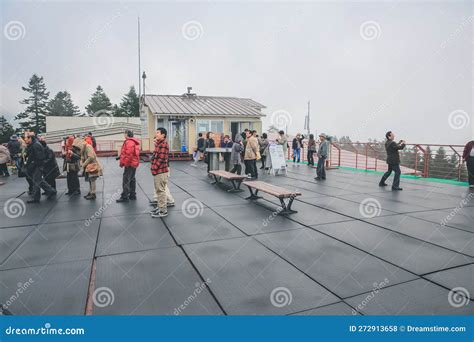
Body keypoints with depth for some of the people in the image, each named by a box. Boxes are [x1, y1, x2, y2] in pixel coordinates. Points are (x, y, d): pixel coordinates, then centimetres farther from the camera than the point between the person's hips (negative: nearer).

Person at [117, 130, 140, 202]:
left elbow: (128, 154, -24)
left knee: (126, 180, -6)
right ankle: (133, 195, 24)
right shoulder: (134, 142, 16)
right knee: (132, 179, 16)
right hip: (134, 163, 10)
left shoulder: (129, 142, -16)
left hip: (129, 164, -10)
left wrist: (123, 163, -17)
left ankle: (124, 197, -3)